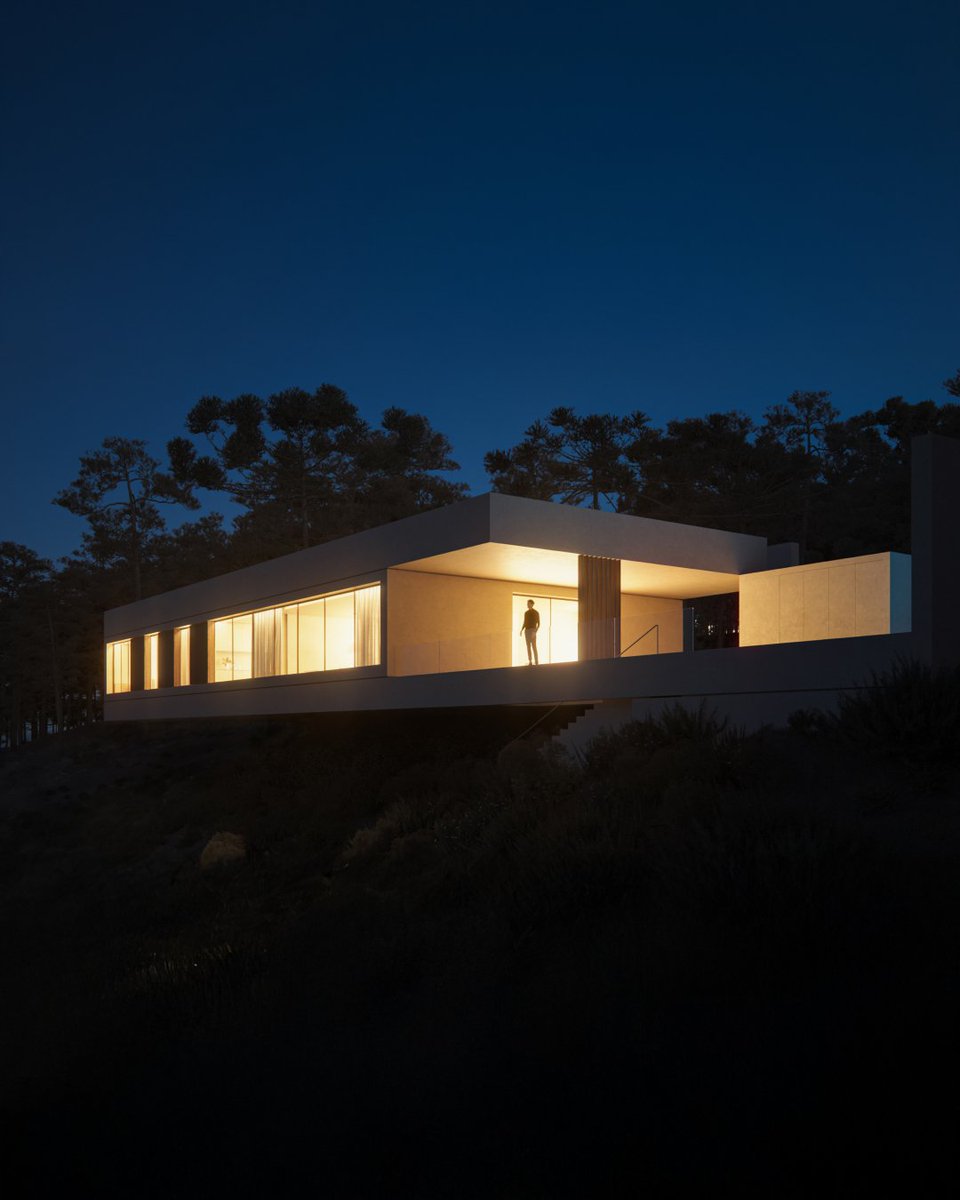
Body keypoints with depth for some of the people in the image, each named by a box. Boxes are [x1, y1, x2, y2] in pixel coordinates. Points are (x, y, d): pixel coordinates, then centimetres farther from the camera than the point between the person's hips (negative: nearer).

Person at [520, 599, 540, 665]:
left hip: (532, 631, -7)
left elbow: (538, 624, -8)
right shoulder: (526, 613, 15)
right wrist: (521, 630, 3)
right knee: (528, 647, 5)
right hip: (526, 631, 7)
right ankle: (530, 662, 8)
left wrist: (535, 632, -21)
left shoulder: (536, 612, -7)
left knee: (534, 647, -10)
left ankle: (536, 663, -7)